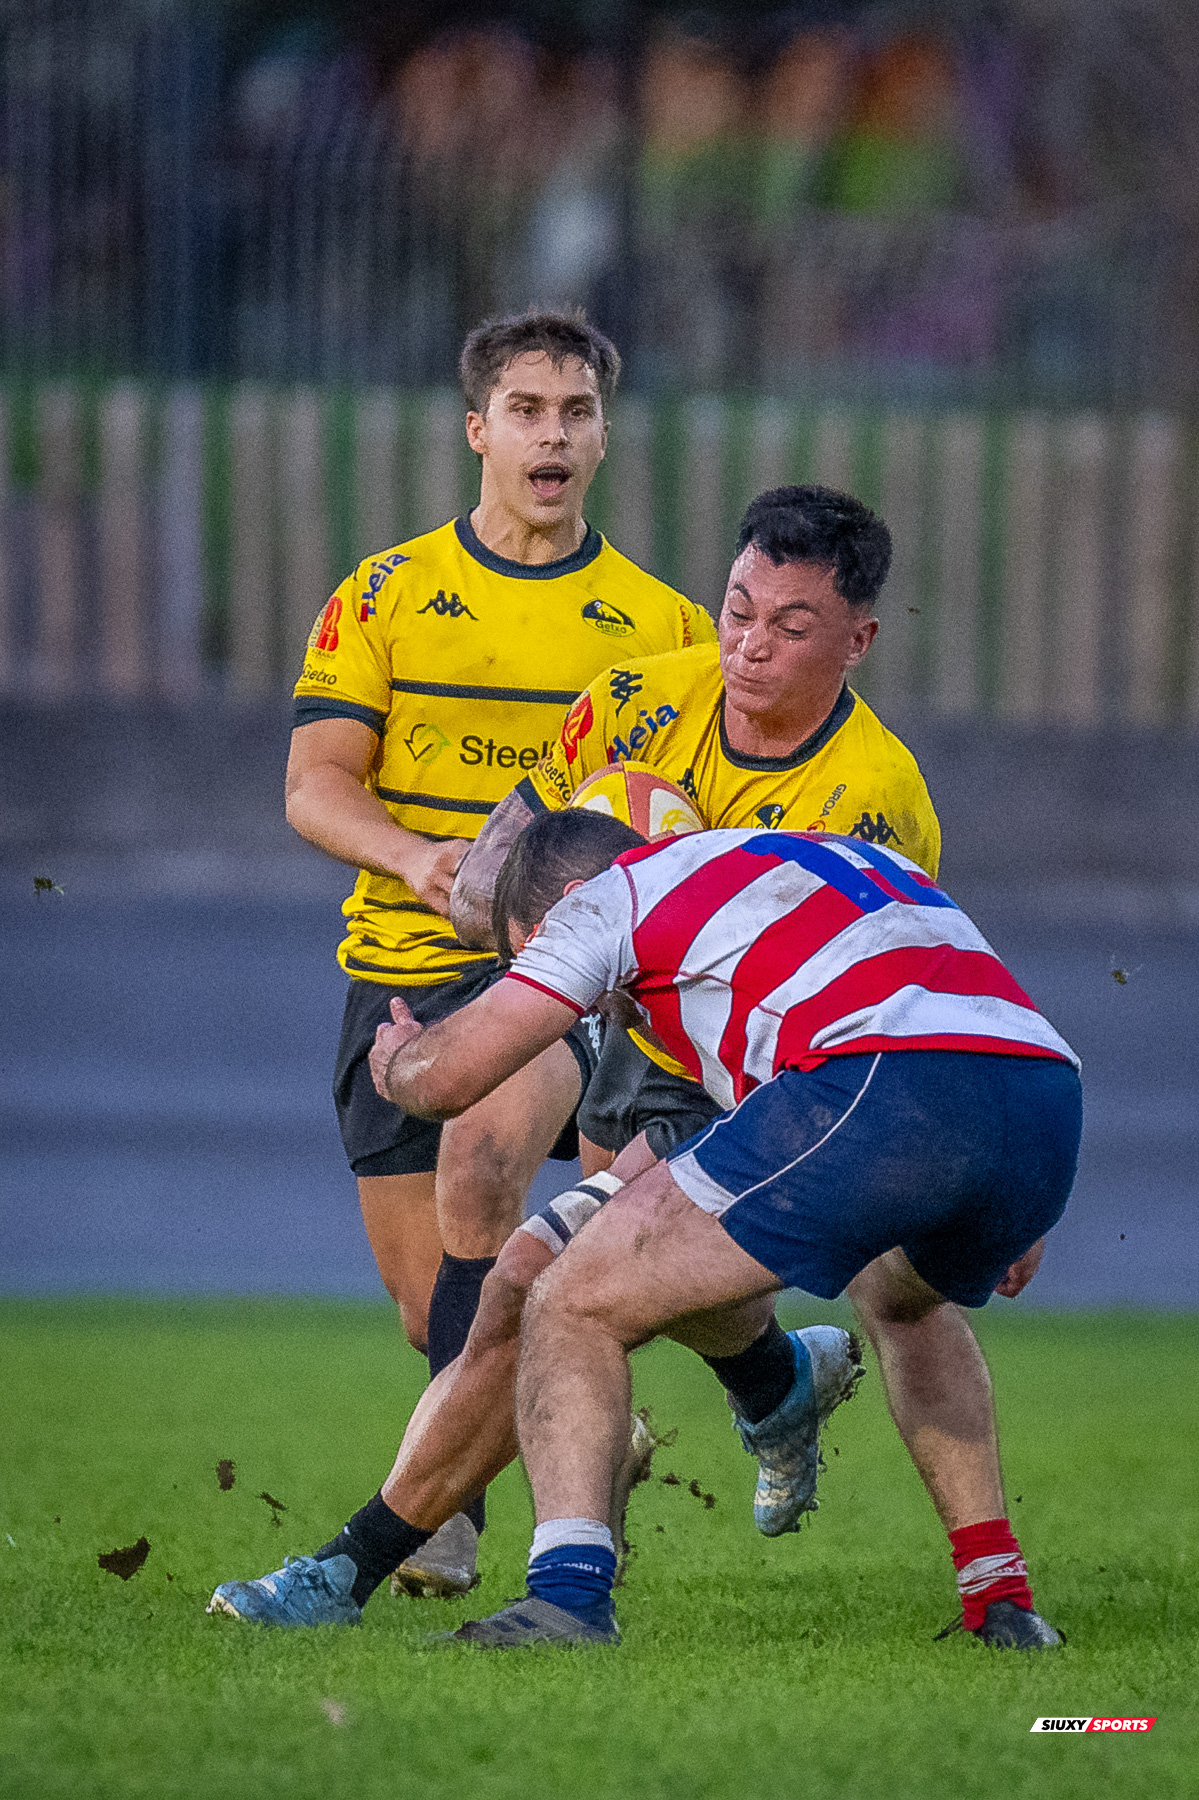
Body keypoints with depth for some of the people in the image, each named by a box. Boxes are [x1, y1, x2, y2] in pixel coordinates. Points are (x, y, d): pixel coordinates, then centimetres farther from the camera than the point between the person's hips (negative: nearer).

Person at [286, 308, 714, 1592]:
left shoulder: (661, 622, 8)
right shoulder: (385, 596, 6)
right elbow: (314, 784, -1)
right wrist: (415, 854, -20)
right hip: (404, 959, 2)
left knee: (481, 1161, -31)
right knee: (424, 1290, 1)